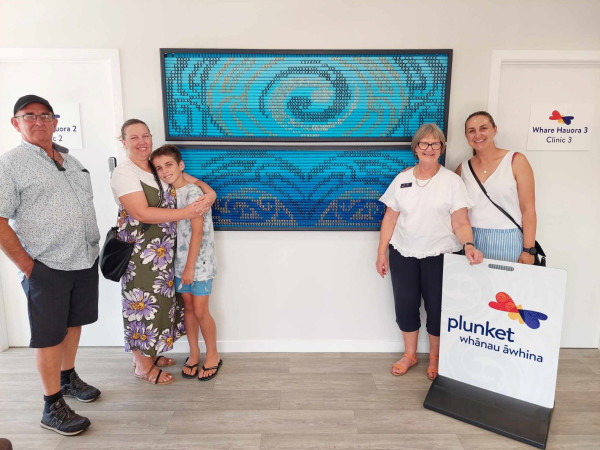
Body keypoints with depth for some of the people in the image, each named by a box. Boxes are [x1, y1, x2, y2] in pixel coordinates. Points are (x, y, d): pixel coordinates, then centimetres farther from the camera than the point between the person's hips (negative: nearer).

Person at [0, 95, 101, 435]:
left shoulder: (71, 161, 13)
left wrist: (93, 249, 13)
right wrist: (28, 266, -13)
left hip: (86, 262, 6)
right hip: (46, 267, -6)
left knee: (74, 323, 18)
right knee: (50, 336, 4)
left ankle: (68, 378, 38)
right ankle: (53, 407, 17)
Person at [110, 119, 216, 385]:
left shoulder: (159, 168, 7)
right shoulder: (124, 173, -14)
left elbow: (188, 178, 16)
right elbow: (142, 213, -23)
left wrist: (209, 192, -6)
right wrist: (185, 213, -23)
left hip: (163, 251, 7)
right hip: (139, 252, -7)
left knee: (159, 300, 16)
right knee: (143, 303, 3)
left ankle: (149, 353, 35)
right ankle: (143, 366, 21)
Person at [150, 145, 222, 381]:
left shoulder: (193, 192, -15)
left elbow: (197, 232, -17)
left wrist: (190, 266, -16)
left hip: (199, 260, -7)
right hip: (180, 260, 7)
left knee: (200, 311, 0)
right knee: (187, 307, 14)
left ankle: (212, 355, 19)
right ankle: (194, 353, 30)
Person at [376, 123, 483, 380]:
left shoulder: (452, 181, -3)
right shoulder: (402, 179, 4)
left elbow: (460, 222, -8)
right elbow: (390, 218, 5)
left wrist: (468, 246, -27)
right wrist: (381, 252, 2)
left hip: (439, 256, -2)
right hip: (403, 254, 2)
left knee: (437, 308, 7)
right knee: (405, 306, 9)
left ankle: (435, 357, 31)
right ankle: (409, 355, 31)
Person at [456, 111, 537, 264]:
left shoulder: (516, 161, -1)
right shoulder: (463, 168, 8)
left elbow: (528, 209, -4)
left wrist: (529, 250, -9)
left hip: (507, 243, -2)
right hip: (472, 242, 3)